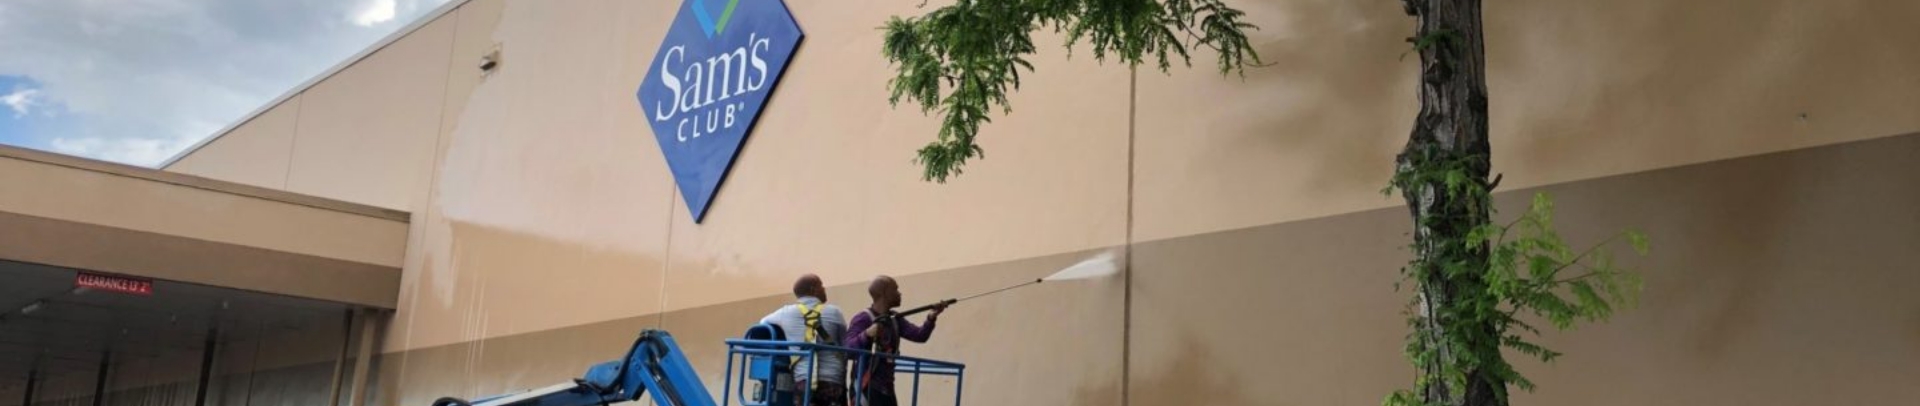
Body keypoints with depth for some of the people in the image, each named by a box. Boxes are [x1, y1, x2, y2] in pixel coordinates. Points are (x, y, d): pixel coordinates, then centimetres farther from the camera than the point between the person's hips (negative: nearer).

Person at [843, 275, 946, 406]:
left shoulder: (895, 320, 14)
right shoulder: (863, 319, -9)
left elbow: (920, 335, 3)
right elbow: (848, 349, -20)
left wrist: (932, 318, -15)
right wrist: (867, 335, -37)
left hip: (886, 388, 8)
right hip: (867, 388, -8)